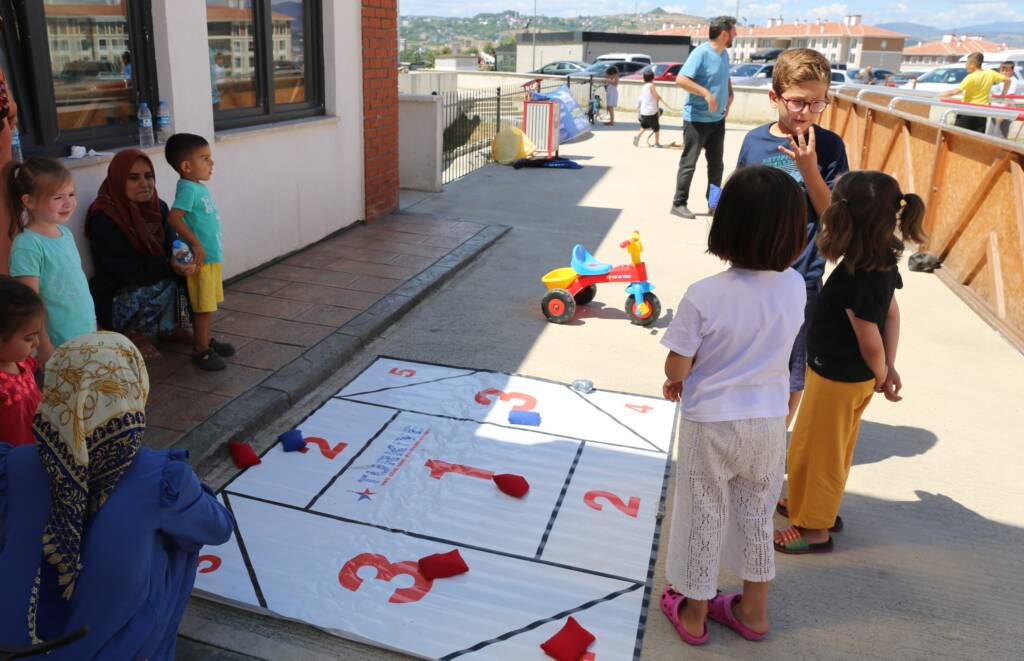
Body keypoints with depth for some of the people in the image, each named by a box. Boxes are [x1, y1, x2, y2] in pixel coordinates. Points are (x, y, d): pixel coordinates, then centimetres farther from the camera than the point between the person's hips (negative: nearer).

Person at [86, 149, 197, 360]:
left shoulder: (157, 207, -1)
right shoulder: (103, 219, -22)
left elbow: (172, 243, -5)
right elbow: (131, 270, -25)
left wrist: (183, 260, -30)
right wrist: (170, 265, -38)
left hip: (152, 280, 7)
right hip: (113, 298, -7)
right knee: (166, 286, -30)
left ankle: (173, 326, 5)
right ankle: (133, 334, -5)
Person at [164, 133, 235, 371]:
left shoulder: (199, 188, 10)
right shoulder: (188, 189, -18)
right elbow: (174, 218, -27)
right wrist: (196, 244, -27)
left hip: (212, 256, 9)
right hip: (201, 259, -9)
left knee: (209, 305, 20)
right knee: (203, 307, 0)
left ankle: (206, 341, 34)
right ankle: (200, 351, 11)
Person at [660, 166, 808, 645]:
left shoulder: (704, 296, -25)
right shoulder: (795, 286, -11)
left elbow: (677, 367, -16)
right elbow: (778, 345, 4)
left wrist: (674, 381, 3)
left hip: (711, 423, -4)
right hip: (768, 421, 4)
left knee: (704, 518, 14)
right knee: (756, 516, 22)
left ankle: (693, 613, 33)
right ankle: (753, 610, 40)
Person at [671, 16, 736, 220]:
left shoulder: (725, 54, 9)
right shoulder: (701, 53, -16)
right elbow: (680, 79, -25)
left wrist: (730, 95, 9)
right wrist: (705, 93, -28)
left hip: (718, 119, 8)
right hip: (696, 120, -8)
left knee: (716, 163, 13)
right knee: (689, 163, -1)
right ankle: (679, 203, 7)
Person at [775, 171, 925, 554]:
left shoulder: (855, 280, -31)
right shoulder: (884, 263, -4)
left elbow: (870, 341, -23)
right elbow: (892, 315, 5)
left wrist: (880, 376, -4)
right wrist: (888, 369, 9)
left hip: (836, 379, -9)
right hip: (857, 378, 9)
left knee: (814, 450, 9)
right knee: (834, 448, 25)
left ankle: (815, 529, 24)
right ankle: (819, 506, 44)